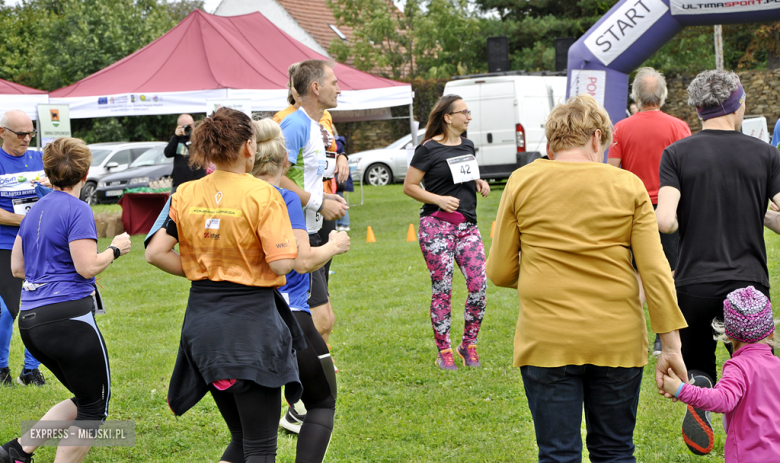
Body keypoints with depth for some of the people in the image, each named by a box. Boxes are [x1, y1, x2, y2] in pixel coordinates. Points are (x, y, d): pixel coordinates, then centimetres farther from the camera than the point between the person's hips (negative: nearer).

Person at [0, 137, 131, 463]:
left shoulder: (35, 211, 14)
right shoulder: (77, 210, -10)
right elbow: (88, 266, -16)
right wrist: (115, 249, 0)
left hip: (31, 321, 8)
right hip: (68, 317, -8)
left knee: (84, 400, 19)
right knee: (94, 408, 4)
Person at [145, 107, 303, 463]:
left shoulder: (186, 194, 4)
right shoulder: (263, 196, -11)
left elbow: (155, 253, 1)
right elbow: (281, 263, -17)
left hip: (202, 318, 6)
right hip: (251, 319, -6)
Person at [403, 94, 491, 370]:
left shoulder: (467, 146, 15)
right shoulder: (429, 149, -5)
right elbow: (409, 186, -5)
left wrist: (479, 183, 8)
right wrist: (439, 199, -16)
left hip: (467, 225, 6)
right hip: (437, 225, -6)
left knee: (479, 285, -5)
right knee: (442, 289, -3)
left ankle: (469, 345, 12)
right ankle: (444, 351, 9)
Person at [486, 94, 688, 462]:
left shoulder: (522, 183, 1)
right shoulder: (628, 186, 1)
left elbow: (499, 273, 3)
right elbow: (655, 271, -4)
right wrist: (671, 345, -1)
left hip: (547, 339, -1)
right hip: (617, 341, 1)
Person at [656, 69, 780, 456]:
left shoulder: (677, 153, -1)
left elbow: (665, 221, -14)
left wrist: (690, 220, 9)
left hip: (693, 283, 0)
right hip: (749, 280, 0)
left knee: (696, 365, 16)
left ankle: (698, 392, -16)